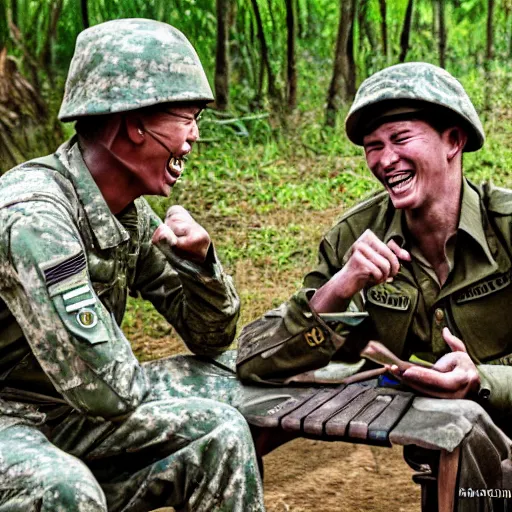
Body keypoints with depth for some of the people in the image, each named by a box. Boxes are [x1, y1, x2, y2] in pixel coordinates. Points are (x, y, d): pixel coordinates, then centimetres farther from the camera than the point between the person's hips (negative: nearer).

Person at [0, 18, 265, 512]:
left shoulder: (131, 212, 1)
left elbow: (209, 339, 6)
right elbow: (105, 388, -27)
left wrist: (198, 259, -13)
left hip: (61, 408, 8)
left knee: (229, 381, 3)